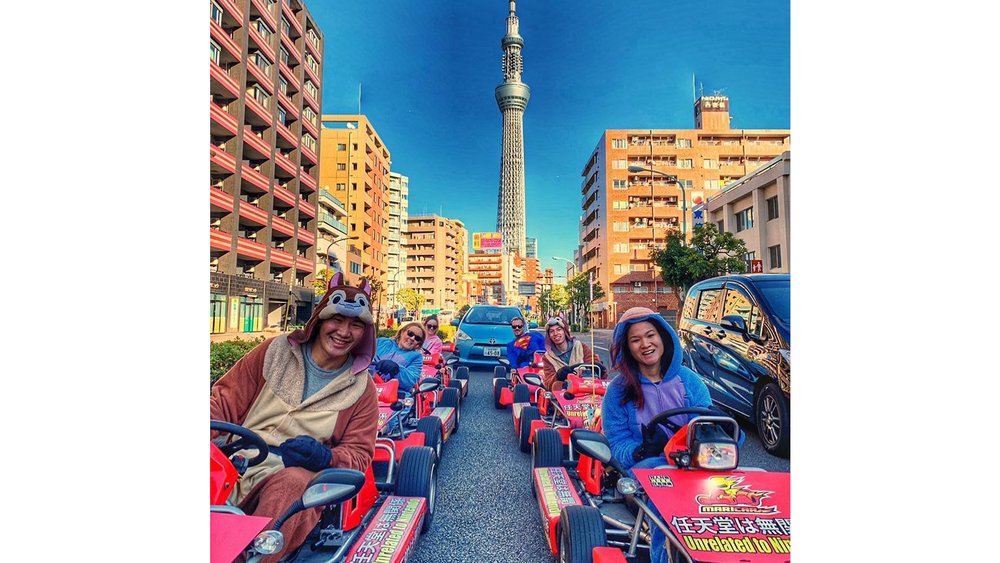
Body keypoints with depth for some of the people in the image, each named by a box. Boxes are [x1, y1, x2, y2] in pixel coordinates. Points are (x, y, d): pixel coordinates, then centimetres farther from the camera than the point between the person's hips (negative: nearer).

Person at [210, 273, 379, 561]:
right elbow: (225, 400, 7)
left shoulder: (362, 388, 5)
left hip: (298, 472, -1)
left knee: (293, 484, -36)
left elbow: (358, 454, 6)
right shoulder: (274, 352, 7)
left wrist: (325, 457, -16)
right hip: (239, 460, 1)